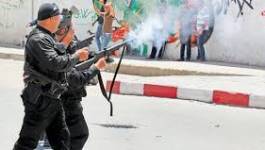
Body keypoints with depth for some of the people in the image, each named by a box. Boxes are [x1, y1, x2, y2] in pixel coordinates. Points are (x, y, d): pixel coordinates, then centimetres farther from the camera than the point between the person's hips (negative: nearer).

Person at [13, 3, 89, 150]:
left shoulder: (47, 37, 14)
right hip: (40, 100, -10)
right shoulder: (38, 39, -17)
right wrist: (76, 56, -14)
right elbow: (56, 63, -26)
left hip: (53, 99, 10)